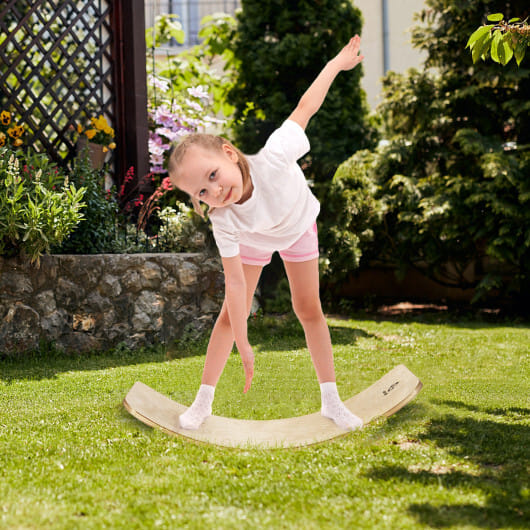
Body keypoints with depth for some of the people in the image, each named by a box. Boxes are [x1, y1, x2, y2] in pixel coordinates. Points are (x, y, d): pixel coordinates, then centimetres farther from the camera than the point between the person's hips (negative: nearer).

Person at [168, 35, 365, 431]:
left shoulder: (273, 158, -46)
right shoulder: (224, 222, -39)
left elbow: (305, 108, -32)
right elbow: (236, 282, -33)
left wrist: (338, 63, -22)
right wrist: (243, 346, -30)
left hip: (298, 225, 1)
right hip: (253, 239, 0)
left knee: (309, 308, 3)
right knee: (232, 312, -2)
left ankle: (332, 401, 12)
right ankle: (203, 401, 10)